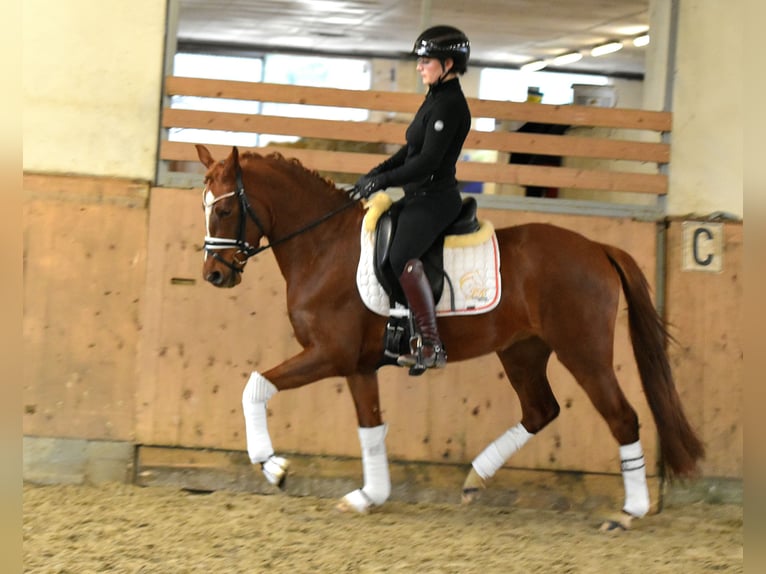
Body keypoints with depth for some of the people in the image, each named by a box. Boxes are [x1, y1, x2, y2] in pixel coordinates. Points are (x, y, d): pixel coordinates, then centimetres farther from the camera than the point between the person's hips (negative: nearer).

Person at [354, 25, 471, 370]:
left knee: (402, 258, -26)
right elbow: (412, 151, 19)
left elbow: (427, 162, -22)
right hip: (418, 198, 11)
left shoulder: (449, 105, -17)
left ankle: (432, 347, -23)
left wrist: (383, 181, -17)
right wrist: (376, 173, 8)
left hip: (434, 199, -11)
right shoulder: (435, 98, 14)